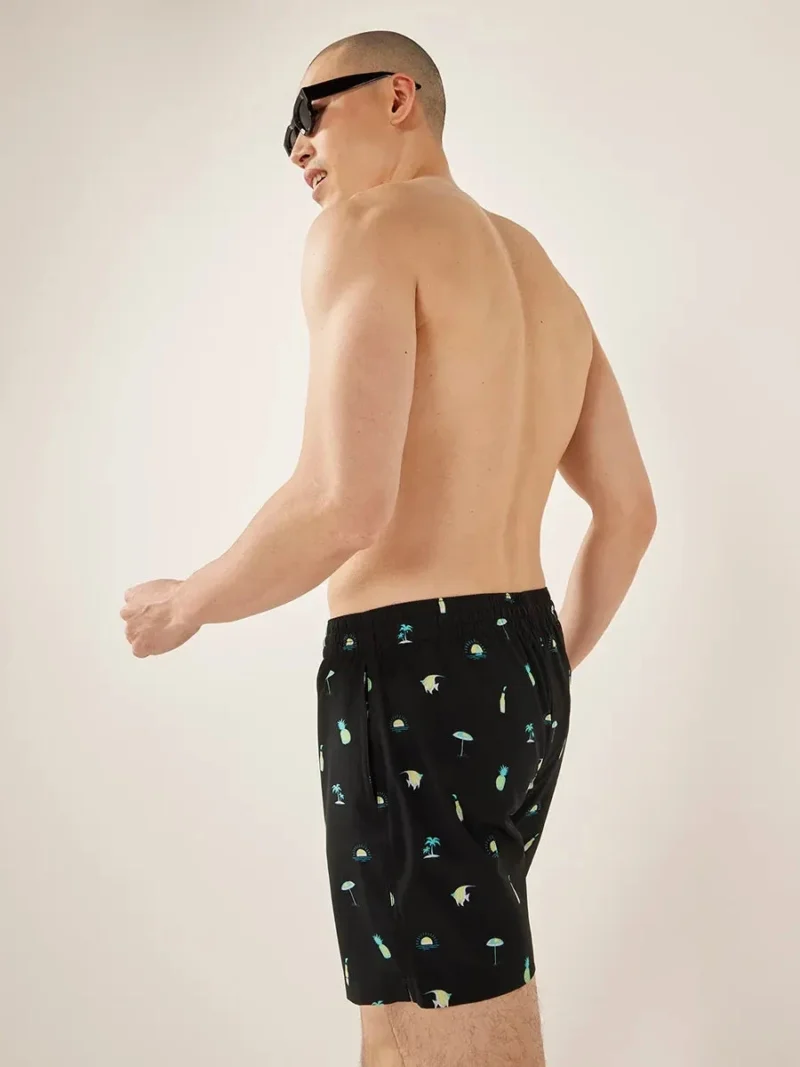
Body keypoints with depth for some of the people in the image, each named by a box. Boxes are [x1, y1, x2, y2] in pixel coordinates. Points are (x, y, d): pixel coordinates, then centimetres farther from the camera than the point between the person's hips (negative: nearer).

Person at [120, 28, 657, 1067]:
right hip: (524, 676, 9)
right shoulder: (541, 271, 18)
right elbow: (630, 513, 18)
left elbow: (344, 503, -22)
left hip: (413, 680, -9)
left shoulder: (369, 228, -9)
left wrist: (185, 605, -5)